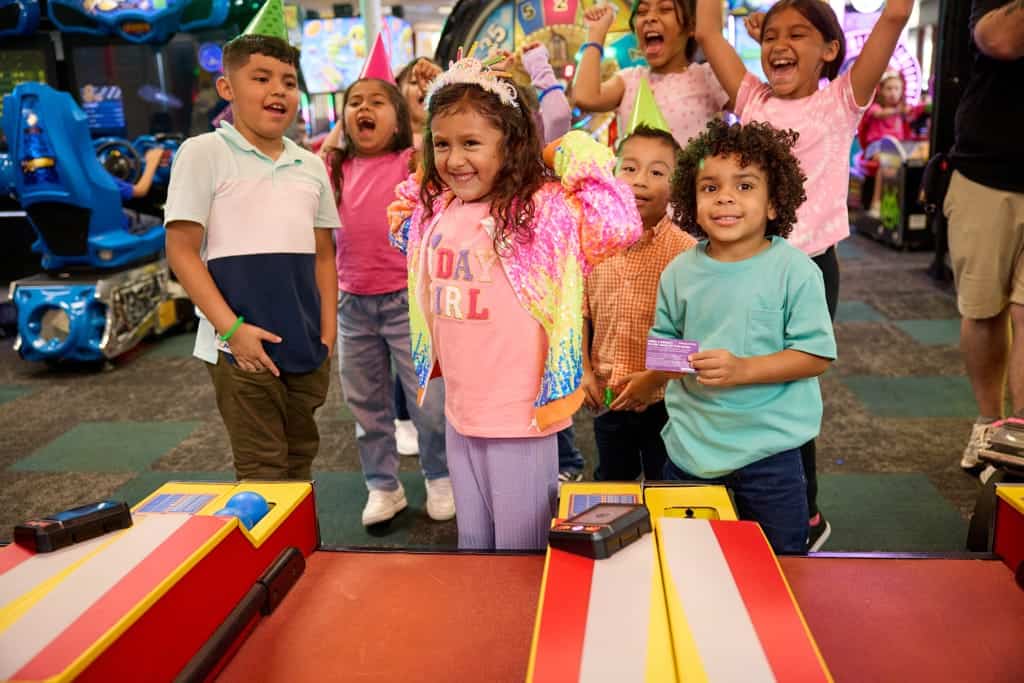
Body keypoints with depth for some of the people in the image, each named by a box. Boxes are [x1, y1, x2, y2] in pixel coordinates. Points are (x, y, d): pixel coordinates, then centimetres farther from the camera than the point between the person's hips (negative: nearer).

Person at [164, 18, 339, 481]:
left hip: (306, 347, 5)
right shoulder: (204, 153, -3)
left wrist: (327, 337, 7)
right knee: (263, 475, 1)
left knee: (300, 465, 17)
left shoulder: (311, 166, 11)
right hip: (242, 347, -5)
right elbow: (182, 251, -7)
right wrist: (231, 328, -15)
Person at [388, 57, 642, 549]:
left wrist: (584, 163, -17)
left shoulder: (541, 206, -15)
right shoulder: (434, 210, 4)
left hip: (521, 412, -6)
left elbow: (620, 227, -28)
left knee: (519, 549, 12)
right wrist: (405, 216, 13)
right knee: (472, 543, 25)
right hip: (459, 409, 6)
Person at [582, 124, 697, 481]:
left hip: (664, 399, -4)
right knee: (611, 482, 23)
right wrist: (583, 371, -1)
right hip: (607, 397, 4)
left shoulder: (685, 250, -15)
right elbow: (580, 313, 6)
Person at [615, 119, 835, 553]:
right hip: (690, 444, 4)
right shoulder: (679, 272, -1)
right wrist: (648, 381, -1)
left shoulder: (794, 270, -12)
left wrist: (741, 369, -24)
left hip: (767, 445, -3)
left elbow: (816, 354, -15)